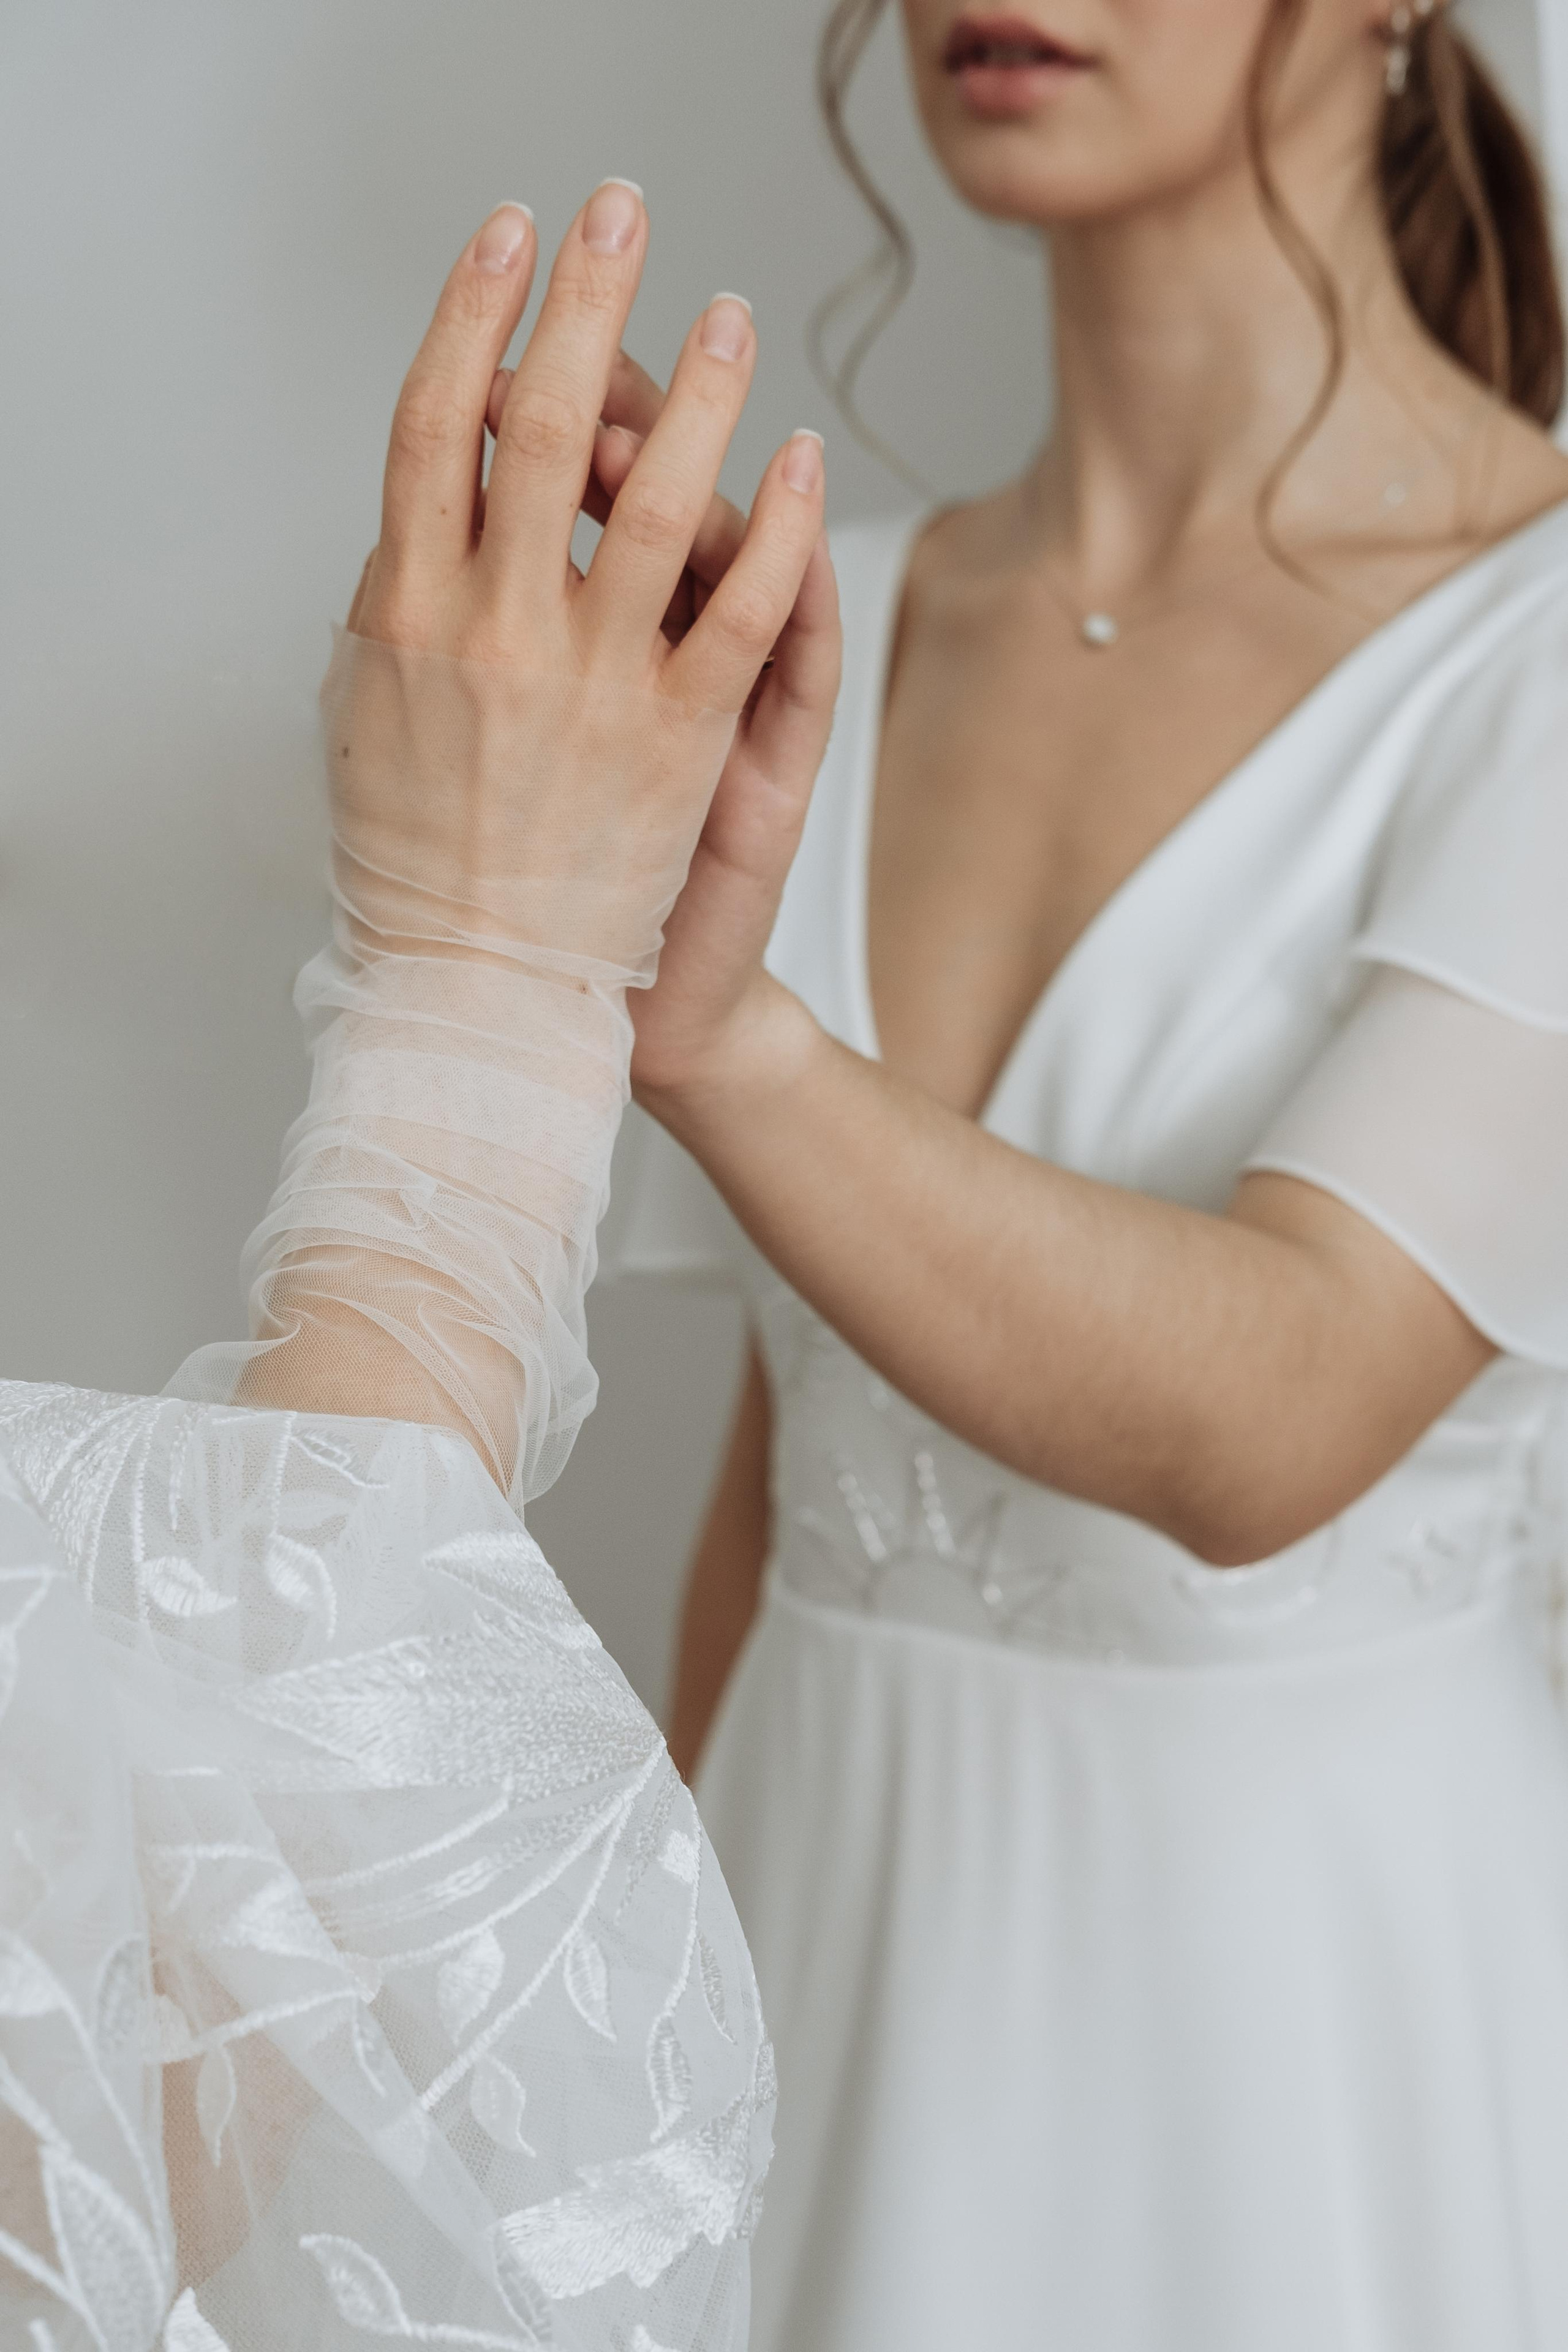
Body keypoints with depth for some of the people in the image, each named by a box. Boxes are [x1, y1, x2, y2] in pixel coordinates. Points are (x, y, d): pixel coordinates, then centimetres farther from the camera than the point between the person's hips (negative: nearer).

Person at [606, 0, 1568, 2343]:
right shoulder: (827, 631, 2)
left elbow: (1262, 1419, -28)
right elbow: (794, 1434, 8)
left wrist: (713, 1032, -43)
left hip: (1321, 1989, -4)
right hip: (843, 1964, 5)